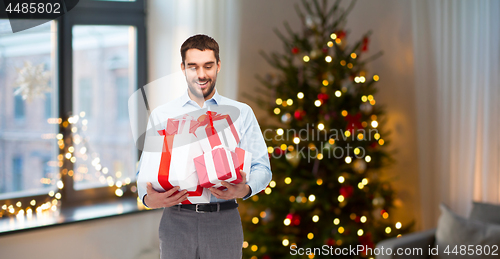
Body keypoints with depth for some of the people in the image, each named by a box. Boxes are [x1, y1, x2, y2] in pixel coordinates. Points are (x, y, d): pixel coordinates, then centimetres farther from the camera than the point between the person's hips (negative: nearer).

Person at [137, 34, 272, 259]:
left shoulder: (241, 113, 8)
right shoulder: (161, 115, 9)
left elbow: (262, 168, 3)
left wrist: (245, 189, -19)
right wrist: (149, 198, -17)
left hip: (224, 221, 0)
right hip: (176, 221, 0)